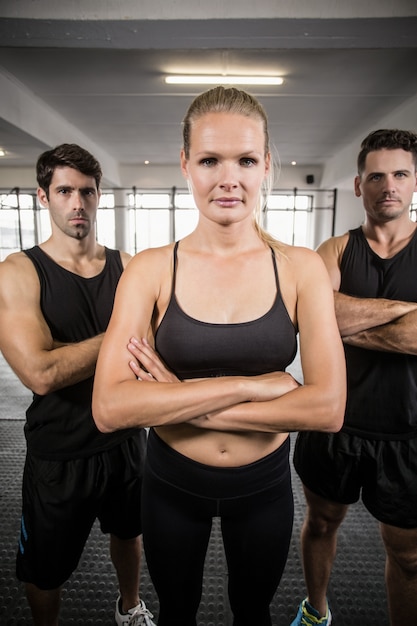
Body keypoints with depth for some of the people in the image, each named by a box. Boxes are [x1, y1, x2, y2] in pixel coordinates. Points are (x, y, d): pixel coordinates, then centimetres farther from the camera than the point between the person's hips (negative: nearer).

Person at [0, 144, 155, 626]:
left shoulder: (128, 267, -3)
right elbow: (40, 374, -27)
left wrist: (62, 353, -22)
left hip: (126, 437, 4)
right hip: (59, 453, -3)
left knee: (128, 531, 29)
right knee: (45, 568, 20)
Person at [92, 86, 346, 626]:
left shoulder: (301, 268, -11)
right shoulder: (151, 269, -14)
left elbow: (328, 408, -19)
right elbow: (110, 409, -23)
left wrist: (180, 401, -22)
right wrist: (253, 384, -27)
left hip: (264, 483, 1)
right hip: (171, 483, 0)